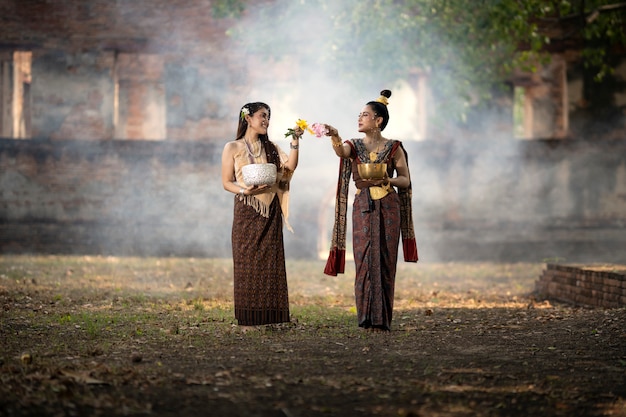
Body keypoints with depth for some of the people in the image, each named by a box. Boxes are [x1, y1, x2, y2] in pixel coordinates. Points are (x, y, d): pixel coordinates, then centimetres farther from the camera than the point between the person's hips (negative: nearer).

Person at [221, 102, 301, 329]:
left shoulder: (271, 148, 15)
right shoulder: (233, 148, 4)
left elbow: (290, 167, 0)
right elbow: (226, 182, 0)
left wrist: (295, 142, -7)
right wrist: (244, 190, -17)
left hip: (270, 212, 4)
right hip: (247, 211, -4)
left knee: (271, 263, -1)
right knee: (247, 263, -5)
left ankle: (269, 319, 1)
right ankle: (247, 320, -4)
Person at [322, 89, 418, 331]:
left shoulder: (394, 148, 1)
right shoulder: (354, 146, 6)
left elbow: (406, 180, 5)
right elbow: (340, 151, -18)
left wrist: (388, 180, -15)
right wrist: (334, 137, -40)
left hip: (388, 208, -2)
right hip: (362, 208, 2)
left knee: (385, 261, -2)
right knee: (365, 260, -3)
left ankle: (382, 319, 1)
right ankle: (367, 318, -1)